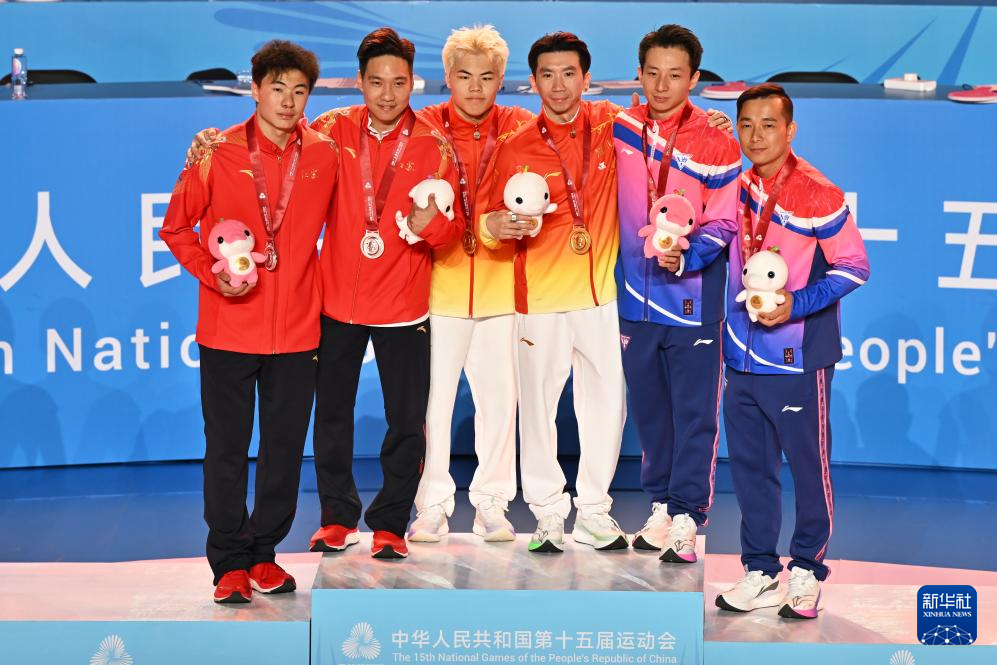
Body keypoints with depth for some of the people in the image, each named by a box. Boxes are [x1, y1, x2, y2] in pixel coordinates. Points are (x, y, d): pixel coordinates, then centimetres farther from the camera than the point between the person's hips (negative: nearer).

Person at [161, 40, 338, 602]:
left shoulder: (325, 155, 2)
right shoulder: (218, 153, -3)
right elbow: (176, 228, 4)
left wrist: (316, 289, 6)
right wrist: (213, 273, -9)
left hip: (297, 328, 2)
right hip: (230, 328, -2)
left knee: (285, 445, 8)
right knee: (227, 447, 3)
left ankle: (265, 552, 23)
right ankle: (230, 562, 14)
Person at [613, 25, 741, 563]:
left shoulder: (716, 142, -5)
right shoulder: (620, 128, 4)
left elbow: (723, 222, -6)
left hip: (694, 294, -4)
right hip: (635, 293, 4)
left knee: (694, 412, -1)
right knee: (648, 407, 13)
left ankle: (686, 515, 6)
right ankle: (660, 504, 27)